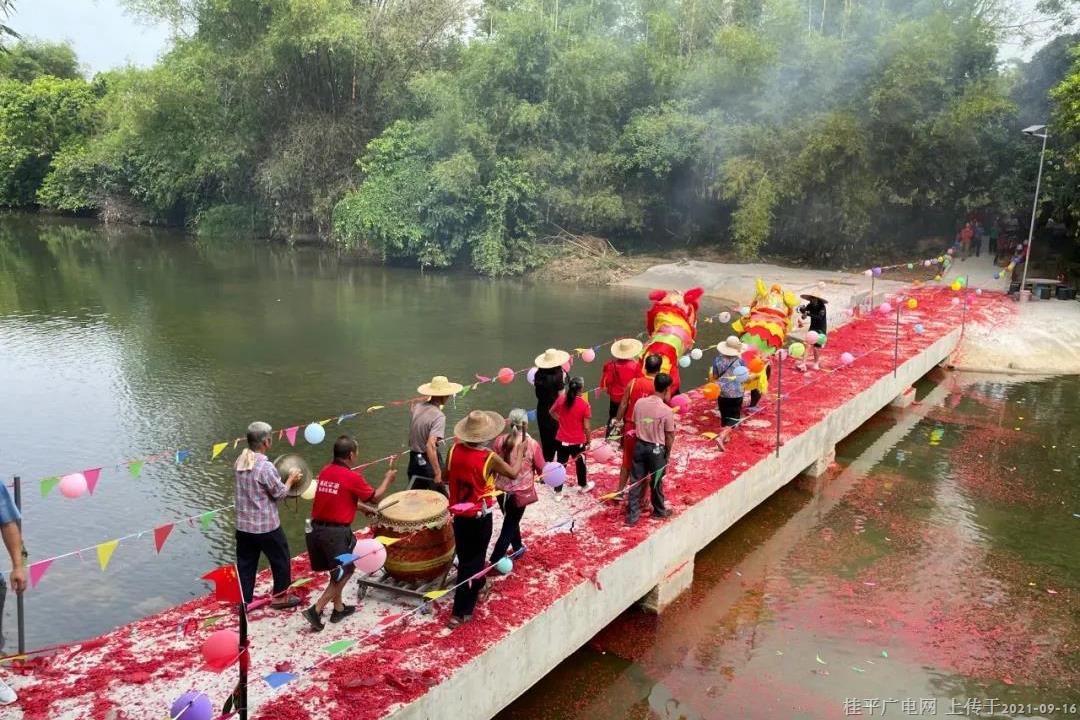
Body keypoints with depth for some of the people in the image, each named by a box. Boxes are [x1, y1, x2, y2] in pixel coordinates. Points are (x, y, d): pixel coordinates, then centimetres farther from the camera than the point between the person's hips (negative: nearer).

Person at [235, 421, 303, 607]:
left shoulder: (240, 461, -1)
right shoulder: (265, 466, -24)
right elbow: (279, 492, -14)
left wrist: (282, 477, 13)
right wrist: (291, 479, 3)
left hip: (243, 525, 7)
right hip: (266, 526, -6)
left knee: (245, 563, 15)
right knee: (281, 559, 14)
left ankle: (245, 600, 22)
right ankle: (279, 597, 26)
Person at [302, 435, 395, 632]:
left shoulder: (324, 472, 7)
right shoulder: (352, 477, -14)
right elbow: (375, 497, 0)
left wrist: (364, 507, 29)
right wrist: (387, 479, 18)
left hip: (316, 529, 7)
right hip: (337, 532, -7)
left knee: (337, 569, 24)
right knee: (344, 572, 9)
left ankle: (338, 608, 34)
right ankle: (316, 610, 0)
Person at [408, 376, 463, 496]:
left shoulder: (416, 407, -3)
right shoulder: (439, 416, -22)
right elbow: (430, 445, -31)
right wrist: (438, 472, -29)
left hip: (414, 460, 7)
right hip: (429, 461, -6)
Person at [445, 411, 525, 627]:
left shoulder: (454, 450, -10)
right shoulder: (490, 459, -23)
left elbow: (446, 477, 4)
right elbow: (514, 473, -6)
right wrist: (519, 453, 10)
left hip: (459, 515, 5)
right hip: (480, 517, -5)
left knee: (466, 556, 23)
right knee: (472, 561, 5)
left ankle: (475, 591, 47)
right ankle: (461, 612, 9)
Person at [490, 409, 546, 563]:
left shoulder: (500, 441, -12)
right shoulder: (532, 445, -19)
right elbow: (541, 469, -8)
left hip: (502, 489, 3)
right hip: (520, 491, -3)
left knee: (511, 520, 25)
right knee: (510, 524, 10)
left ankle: (518, 547, 44)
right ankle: (495, 559, 9)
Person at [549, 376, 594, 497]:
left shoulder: (561, 399, -9)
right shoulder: (584, 404, -19)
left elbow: (551, 412, 9)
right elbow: (586, 426, -14)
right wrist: (588, 440, 0)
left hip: (562, 440, 2)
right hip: (578, 441, -2)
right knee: (580, 463, 22)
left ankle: (558, 492, 19)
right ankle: (584, 485, 43)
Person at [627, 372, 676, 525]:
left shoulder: (639, 403, -7)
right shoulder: (667, 411, -19)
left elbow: (635, 425, 4)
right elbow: (669, 436, -10)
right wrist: (667, 452, 6)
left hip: (639, 445, 3)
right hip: (656, 449, -3)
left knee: (636, 481, 12)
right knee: (656, 482, 16)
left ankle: (632, 515, 16)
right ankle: (659, 511, 37)